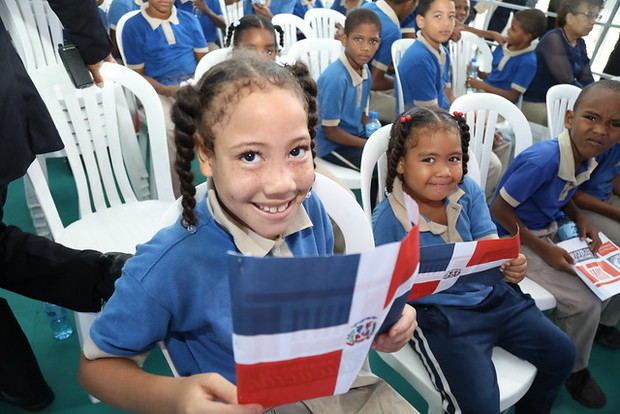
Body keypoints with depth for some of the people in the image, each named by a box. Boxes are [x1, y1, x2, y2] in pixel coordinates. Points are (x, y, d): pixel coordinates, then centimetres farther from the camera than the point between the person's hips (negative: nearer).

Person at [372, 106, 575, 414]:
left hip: (491, 295, 6)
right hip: (438, 314, -6)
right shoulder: (386, 220, -17)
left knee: (561, 352, 11)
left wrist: (511, 265, -23)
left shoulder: (468, 192, -1)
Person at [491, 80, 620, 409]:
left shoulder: (586, 157, -6)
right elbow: (499, 210, -25)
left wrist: (580, 219, -5)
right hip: (517, 239, -8)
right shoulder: (541, 160, -31)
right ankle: (573, 370, 12)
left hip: (552, 230, 8)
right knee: (584, 303, -16)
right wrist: (544, 250, -21)